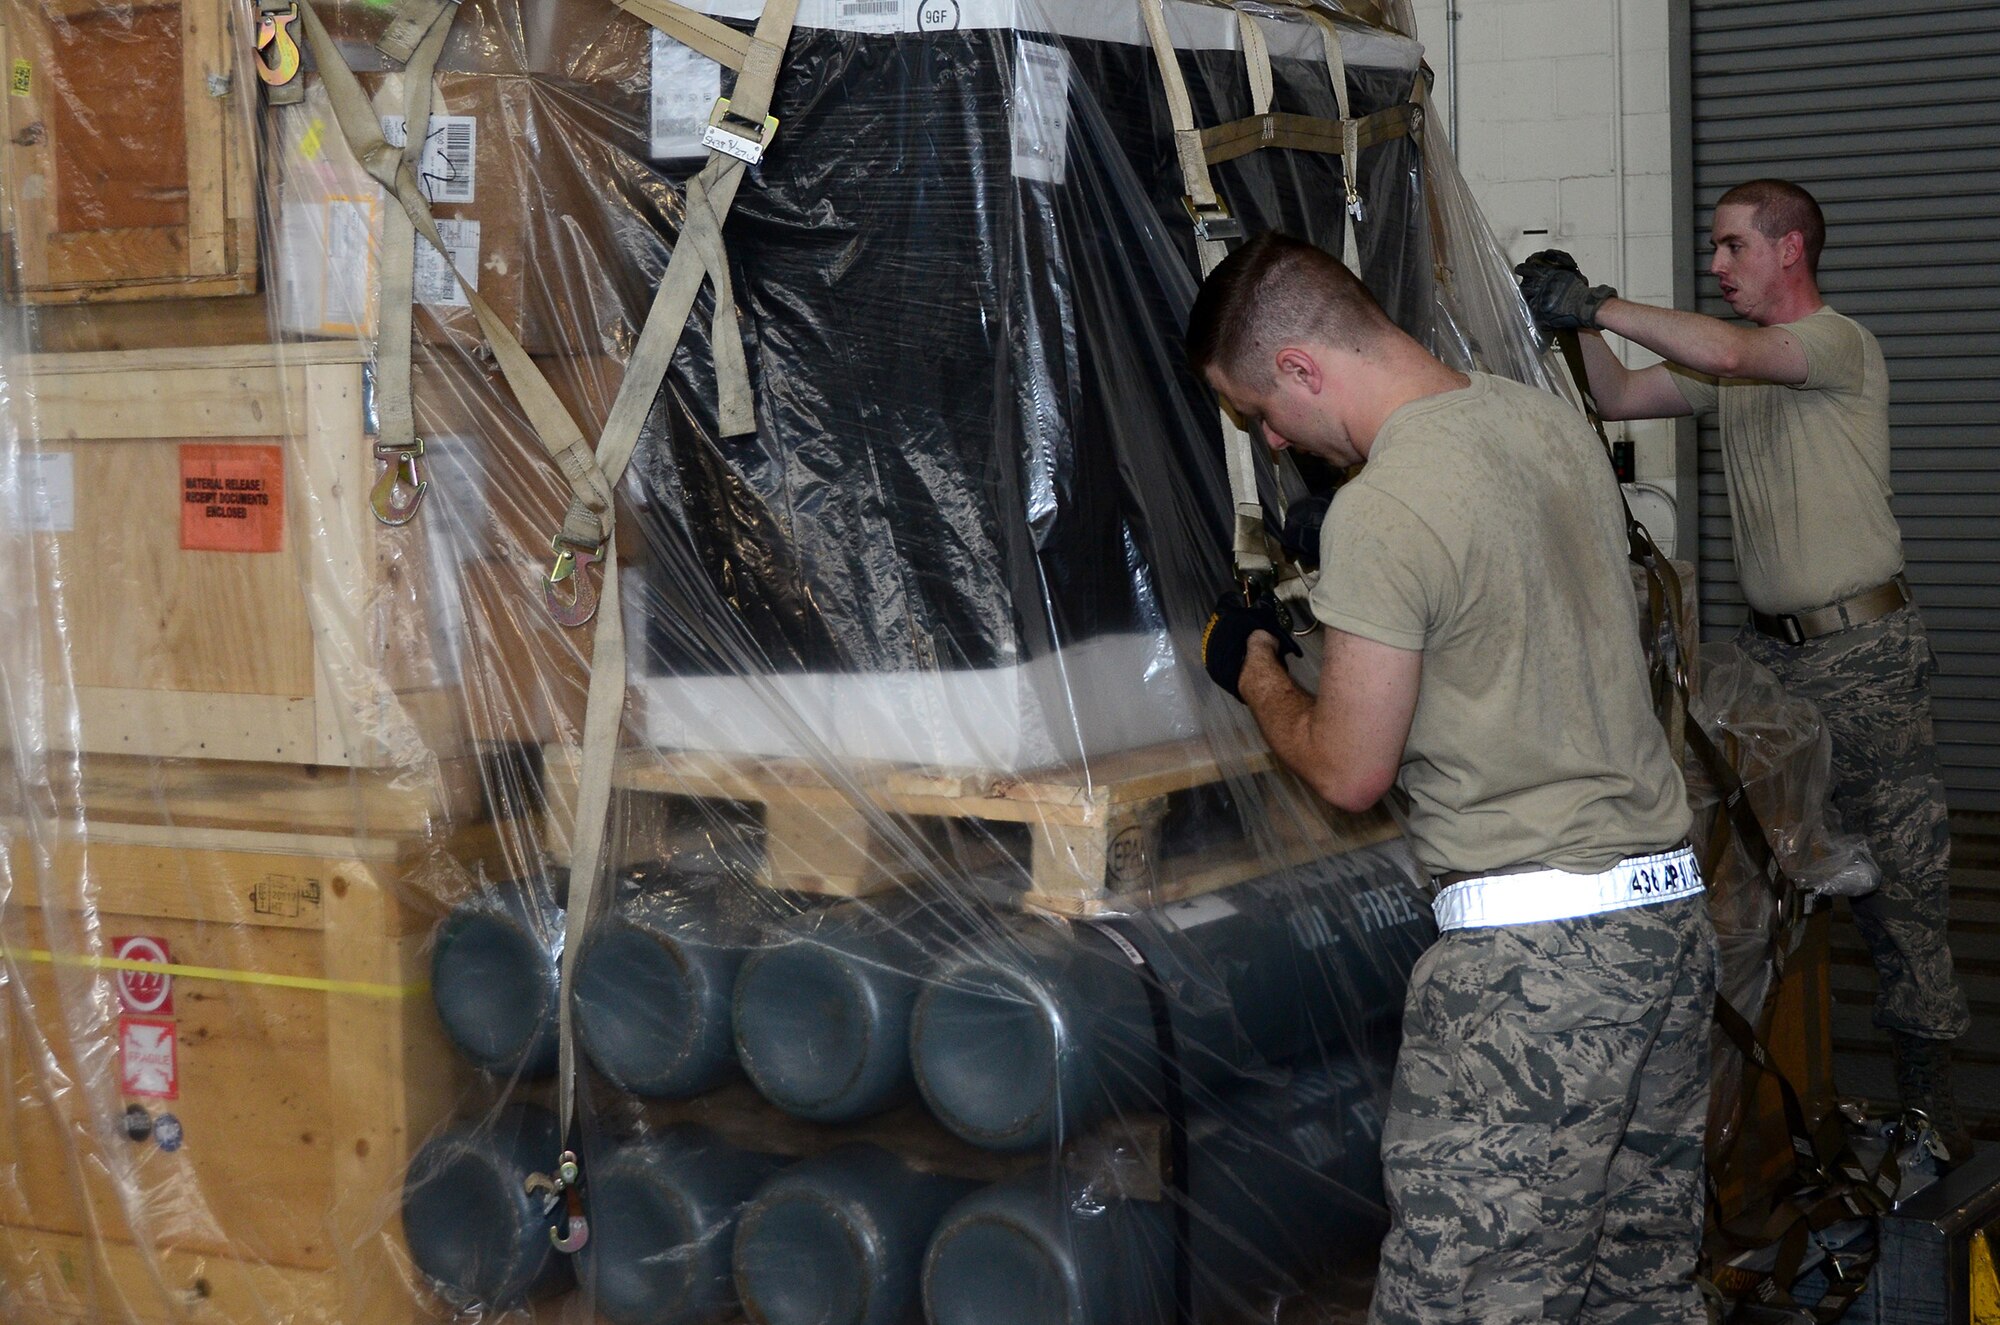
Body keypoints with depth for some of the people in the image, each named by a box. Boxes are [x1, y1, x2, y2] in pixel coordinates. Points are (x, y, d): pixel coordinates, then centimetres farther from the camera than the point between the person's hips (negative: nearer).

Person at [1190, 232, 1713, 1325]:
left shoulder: (1382, 509, -16)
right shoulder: (1548, 420, 10)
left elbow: (1347, 773, -9)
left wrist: (1250, 665, 8)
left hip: (1533, 952, -9)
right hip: (1671, 907, 9)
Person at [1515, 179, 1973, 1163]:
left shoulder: (1840, 344, -11)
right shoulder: (1725, 361, 14)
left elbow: (1727, 354, -28)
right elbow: (1620, 398, 14)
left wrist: (1597, 304, -25)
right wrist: (1578, 320, -2)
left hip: (1861, 647, -7)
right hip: (1767, 645, 7)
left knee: (1897, 865, -1)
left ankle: (1925, 1084, 8)